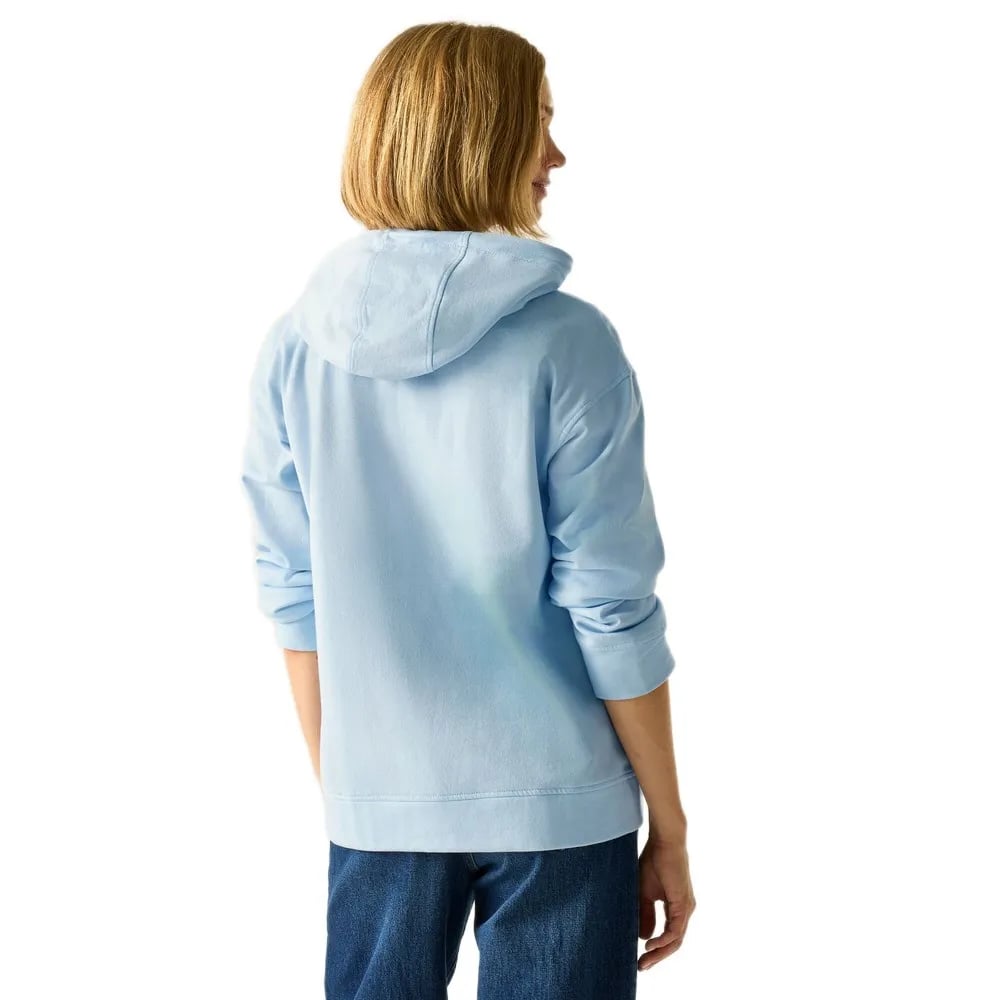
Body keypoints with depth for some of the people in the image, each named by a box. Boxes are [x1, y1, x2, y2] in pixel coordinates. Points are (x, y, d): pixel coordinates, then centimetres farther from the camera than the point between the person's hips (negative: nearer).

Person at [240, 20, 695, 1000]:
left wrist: (333, 786, 14)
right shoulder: (566, 344, -14)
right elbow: (612, 612, -12)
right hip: (556, 803, -3)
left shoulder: (295, 348, -4)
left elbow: (293, 595, 2)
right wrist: (668, 828, -1)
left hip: (377, 800, 3)